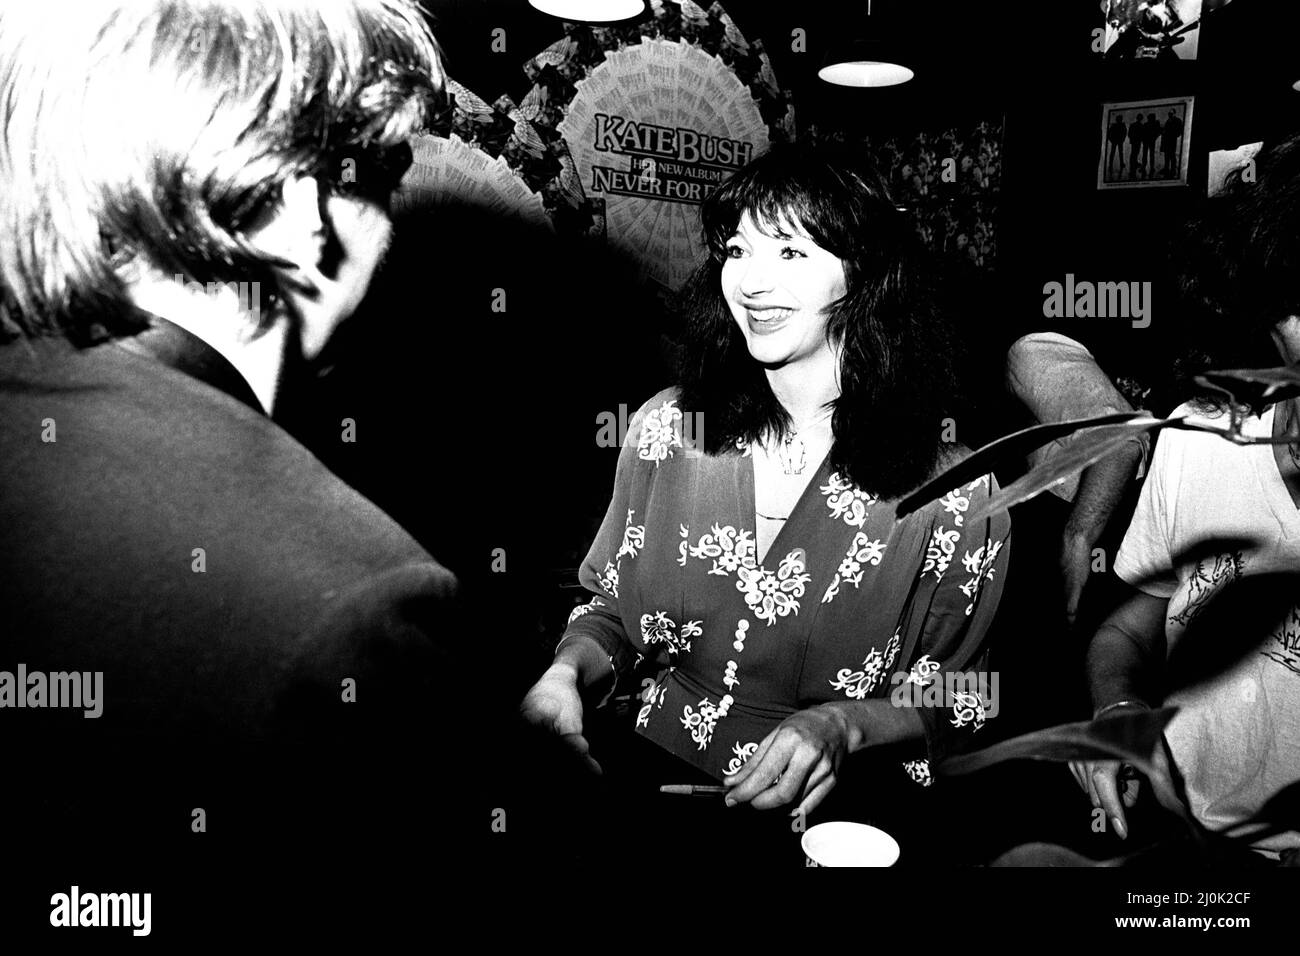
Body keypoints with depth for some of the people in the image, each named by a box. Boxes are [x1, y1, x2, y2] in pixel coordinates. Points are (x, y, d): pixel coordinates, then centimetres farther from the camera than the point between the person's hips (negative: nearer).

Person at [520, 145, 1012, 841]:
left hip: (827, 818, -1)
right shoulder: (665, 427, 0)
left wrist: (843, 725, -20)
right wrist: (568, 672, -10)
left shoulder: (952, 492, -11)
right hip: (651, 781, 2)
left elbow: (959, 695, -2)